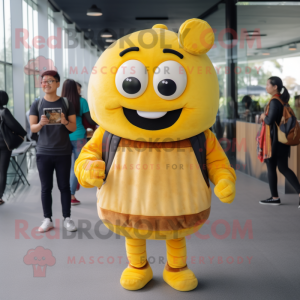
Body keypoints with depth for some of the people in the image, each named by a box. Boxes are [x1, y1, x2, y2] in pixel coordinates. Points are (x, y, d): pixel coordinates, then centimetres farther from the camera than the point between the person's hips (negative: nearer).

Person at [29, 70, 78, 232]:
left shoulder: (66, 103, 4)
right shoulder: (37, 104, 5)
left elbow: (73, 128, 3)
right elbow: (32, 128, 1)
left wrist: (65, 122, -19)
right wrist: (41, 123, -20)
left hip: (63, 153, 0)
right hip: (43, 152, 1)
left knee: (64, 186, 3)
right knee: (46, 187, 3)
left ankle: (67, 218, 11)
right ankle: (47, 219, 9)